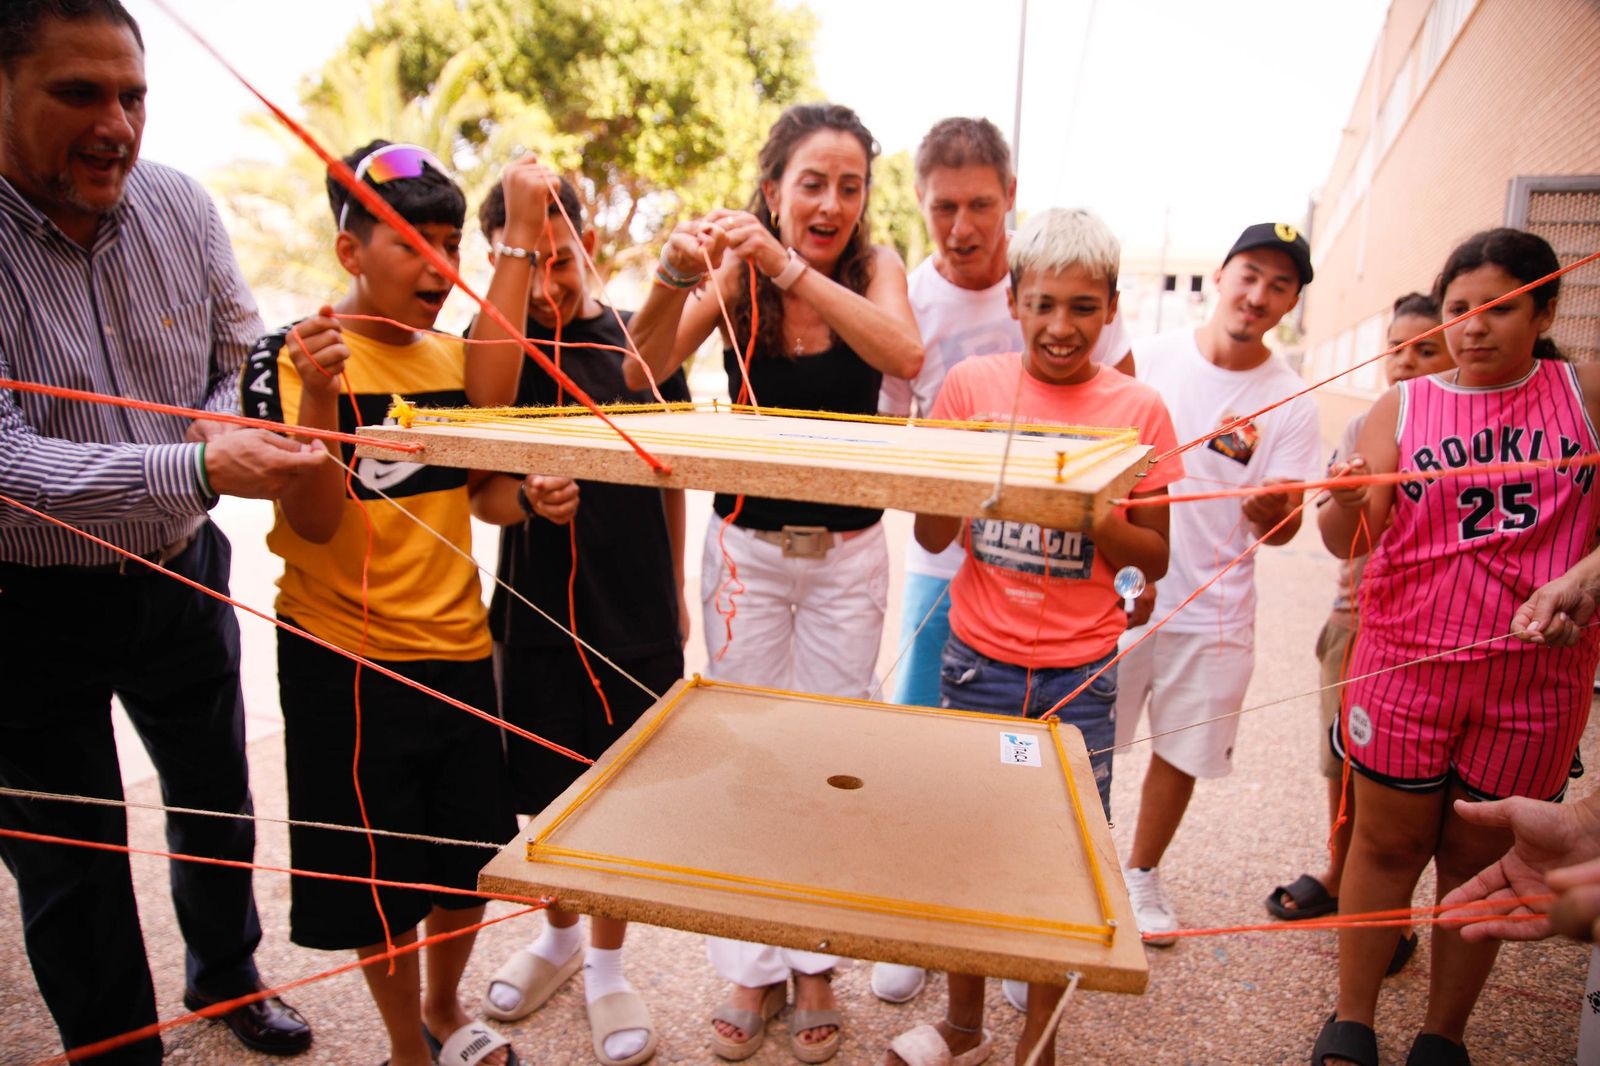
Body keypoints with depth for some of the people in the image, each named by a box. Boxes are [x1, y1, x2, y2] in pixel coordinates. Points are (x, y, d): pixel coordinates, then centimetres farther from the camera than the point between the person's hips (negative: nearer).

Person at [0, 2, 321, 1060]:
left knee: (218, 801, 22)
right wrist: (197, 470, -40)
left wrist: (229, 423, -15)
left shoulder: (178, 204, -6)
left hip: (182, 578, 5)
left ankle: (227, 971, 50)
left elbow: (242, 354, 7)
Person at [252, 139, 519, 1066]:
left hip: (459, 646, 5)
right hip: (348, 659, -5)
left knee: (472, 853, 17)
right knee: (382, 873, 11)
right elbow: (314, 522, -17)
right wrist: (319, 393, -29)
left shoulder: (456, 355, 5)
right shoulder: (294, 358, -10)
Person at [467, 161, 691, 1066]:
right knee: (549, 795, 15)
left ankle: (607, 969, 32)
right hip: (538, 609, 0)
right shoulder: (499, 341, -4)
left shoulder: (642, 339, 0)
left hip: (639, 613, 1)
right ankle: (560, 936, 42)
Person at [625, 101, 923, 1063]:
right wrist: (676, 281, -37)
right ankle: (753, 970, 26)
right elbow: (645, 371, -19)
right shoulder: (735, 272, -6)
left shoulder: (875, 266, -6)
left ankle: (815, 964, 29)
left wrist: (790, 267, -37)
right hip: (746, 546, 1)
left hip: (848, 554, 0)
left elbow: (904, 355, -28)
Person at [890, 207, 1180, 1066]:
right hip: (979, 659, 1)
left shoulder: (1136, 408, -3)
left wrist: (1096, 515, -18)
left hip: (1080, 673, -1)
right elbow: (931, 536, 0)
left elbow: (1154, 556, 1)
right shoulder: (971, 385, -1)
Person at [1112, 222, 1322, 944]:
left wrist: (1268, 506, -28)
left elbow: (1283, 531, -5)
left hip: (1213, 612, 1)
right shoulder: (1149, 358, -3)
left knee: (1181, 753, 12)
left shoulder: (1290, 404, -3)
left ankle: (1142, 874, 35)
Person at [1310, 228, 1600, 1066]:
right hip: (1406, 659, 0)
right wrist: (1346, 506, -27)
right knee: (1388, 842, 8)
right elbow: (1348, 541, -6)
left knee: (1480, 855, 11)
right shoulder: (1402, 408, 1)